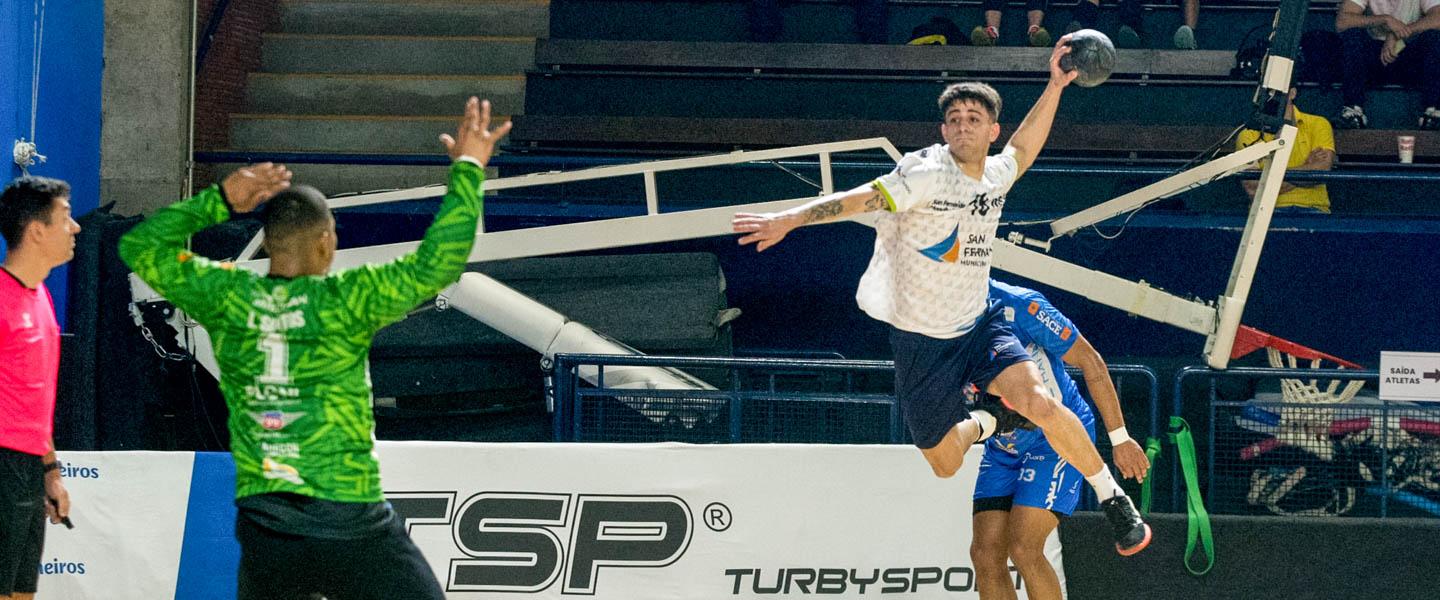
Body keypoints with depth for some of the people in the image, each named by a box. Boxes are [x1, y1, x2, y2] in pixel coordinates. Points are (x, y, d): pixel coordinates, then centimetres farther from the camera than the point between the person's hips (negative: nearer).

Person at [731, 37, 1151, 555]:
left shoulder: (996, 175, 1)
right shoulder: (925, 174, -18)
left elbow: (1023, 147, 24)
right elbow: (860, 198, -29)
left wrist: (1055, 87, 19)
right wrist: (789, 219, -41)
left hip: (979, 327, 3)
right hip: (922, 342, -3)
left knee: (1039, 403, -25)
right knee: (945, 465, 6)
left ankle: (1114, 499, -7)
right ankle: (981, 426, 44)